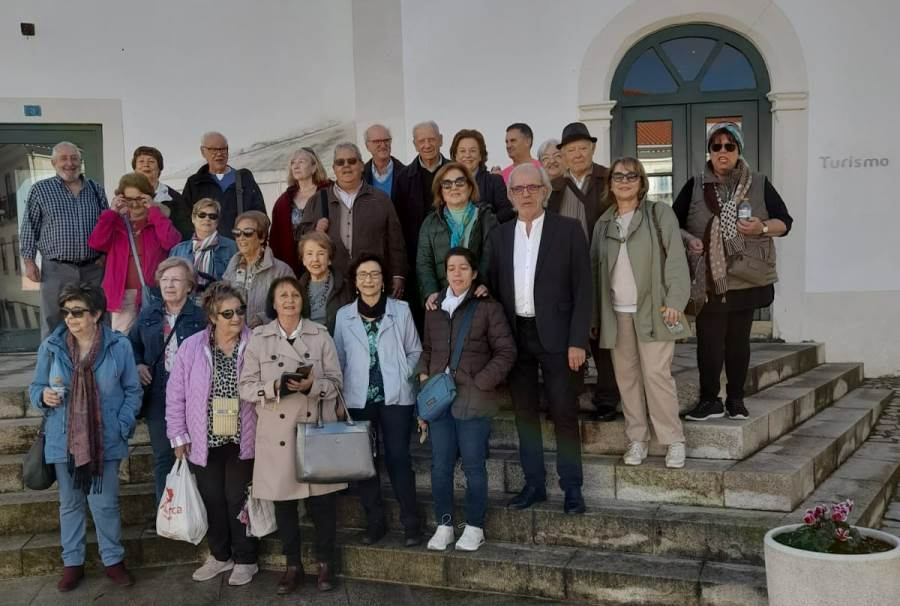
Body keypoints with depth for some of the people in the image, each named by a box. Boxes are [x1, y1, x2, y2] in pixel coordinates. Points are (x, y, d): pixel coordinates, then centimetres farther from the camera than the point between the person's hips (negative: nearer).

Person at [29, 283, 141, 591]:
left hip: (105, 441, -2)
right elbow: (35, 388, 8)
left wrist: (122, 427, -9)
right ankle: (72, 562, 30)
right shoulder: (51, 346, -3)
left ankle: (113, 560, 23)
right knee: (70, 504, 14)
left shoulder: (119, 346, -7)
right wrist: (44, 396, -15)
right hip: (64, 441, 2)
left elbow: (133, 391, 1)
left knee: (105, 503, 4)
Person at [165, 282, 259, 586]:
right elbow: (176, 394, 2)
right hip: (204, 441, 2)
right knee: (212, 500, 13)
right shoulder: (191, 347, -4)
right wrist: (178, 436, 1)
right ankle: (220, 555, 32)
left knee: (238, 499, 6)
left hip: (242, 441, -2)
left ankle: (245, 559, 24)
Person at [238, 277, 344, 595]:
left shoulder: (320, 335, 3)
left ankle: (324, 562, 21)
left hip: (317, 429, 0)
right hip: (277, 434, 0)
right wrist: (275, 388, -17)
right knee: (284, 501, 7)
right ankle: (293, 564, 23)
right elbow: (246, 386, 1)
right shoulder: (259, 338, 3)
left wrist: (312, 385, -18)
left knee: (322, 500, 3)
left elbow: (335, 382, 2)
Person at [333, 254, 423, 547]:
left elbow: (415, 351, 8)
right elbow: (339, 358, 11)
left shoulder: (401, 310, 3)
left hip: (395, 397, -2)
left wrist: (403, 377, -5)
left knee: (398, 458, -3)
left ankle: (411, 522, 6)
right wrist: (339, 395, 4)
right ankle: (374, 521, 18)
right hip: (358, 399, 2)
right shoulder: (344, 315, 7)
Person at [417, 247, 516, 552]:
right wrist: (423, 375, 6)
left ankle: (474, 527, 16)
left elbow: (506, 352, -3)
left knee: (473, 466, 2)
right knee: (440, 466, 7)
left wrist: (480, 382, -10)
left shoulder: (488, 308, -2)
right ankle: (444, 524, 20)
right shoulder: (434, 309, 13)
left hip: (473, 400, -4)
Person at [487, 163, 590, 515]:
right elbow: (494, 288, 11)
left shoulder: (568, 230, -1)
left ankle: (571, 488, 12)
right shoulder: (500, 236, 10)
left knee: (564, 413, 1)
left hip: (555, 336, -4)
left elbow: (582, 289, -4)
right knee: (525, 413, 10)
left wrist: (577, 341, -11)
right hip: (515, 337, 4)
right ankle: (534, 484, 21)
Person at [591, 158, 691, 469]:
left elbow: (675, 258, -4)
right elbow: (595, 268, 15)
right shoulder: (604, 222, 15)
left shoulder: (659, 214, 3)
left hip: (652, 309, -4)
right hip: (617, 312, 4)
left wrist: (674, 301, -15)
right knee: (626, 375, 5)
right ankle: (637, 440, 14)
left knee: (656, 373, -11)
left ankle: (673, 441, -1)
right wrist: (595, 316, 10)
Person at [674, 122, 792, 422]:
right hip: (708, 278, 0)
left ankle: (735, 399, 18)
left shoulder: (759, 184, 7)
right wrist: (688, 239, -9)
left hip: (746, 277, 0)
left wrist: (763, 228, -14)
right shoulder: (695, 186, 7)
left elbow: (785, 221, 7)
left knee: (738, 338, 7)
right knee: (709, 339, -3)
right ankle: (709, 400, 7)